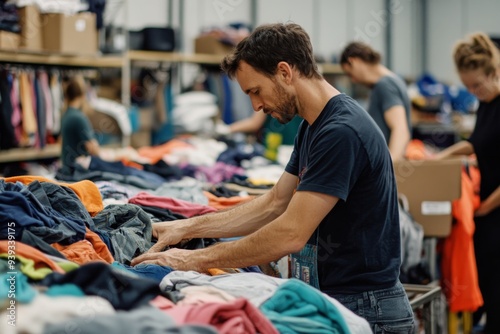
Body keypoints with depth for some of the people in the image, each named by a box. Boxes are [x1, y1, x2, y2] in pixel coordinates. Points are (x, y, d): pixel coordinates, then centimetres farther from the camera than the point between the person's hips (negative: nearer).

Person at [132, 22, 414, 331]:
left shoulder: (341, 131, -21)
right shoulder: (312, 127, 10)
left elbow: (291, 234, -23)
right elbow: (274, 204, 16)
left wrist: (196, 260, -16)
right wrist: (188, 228, 10)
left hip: (363, 309, -8)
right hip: (333, 300, 8)